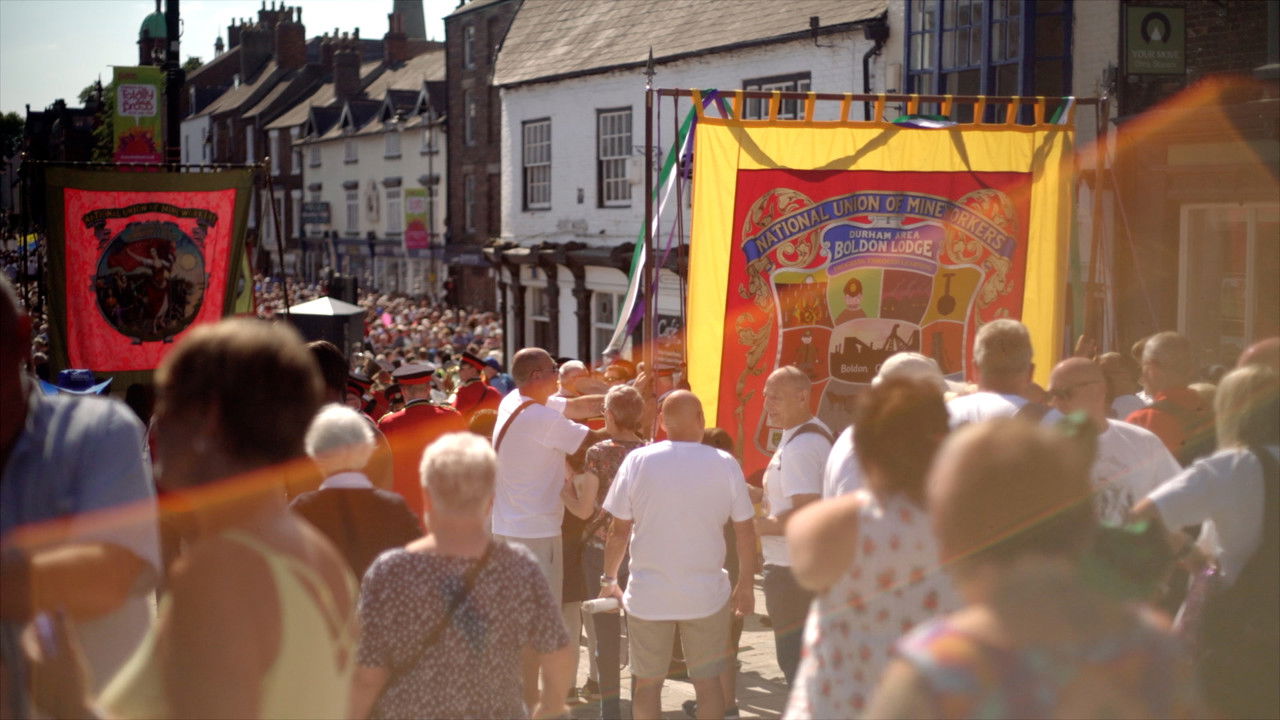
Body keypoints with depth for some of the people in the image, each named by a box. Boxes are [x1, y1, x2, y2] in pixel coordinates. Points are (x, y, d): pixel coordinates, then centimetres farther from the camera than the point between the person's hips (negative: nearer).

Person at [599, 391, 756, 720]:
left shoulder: (638, 460, -6)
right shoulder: (725, 464, -6)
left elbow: (619, 530, -4)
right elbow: (745, 532, -1)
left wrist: (609, 579, 10)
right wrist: (746, 586, 11)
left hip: (647, 595, 0)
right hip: (706, 595, 0)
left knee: (647, 683, 11)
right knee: (708, 681, 12)